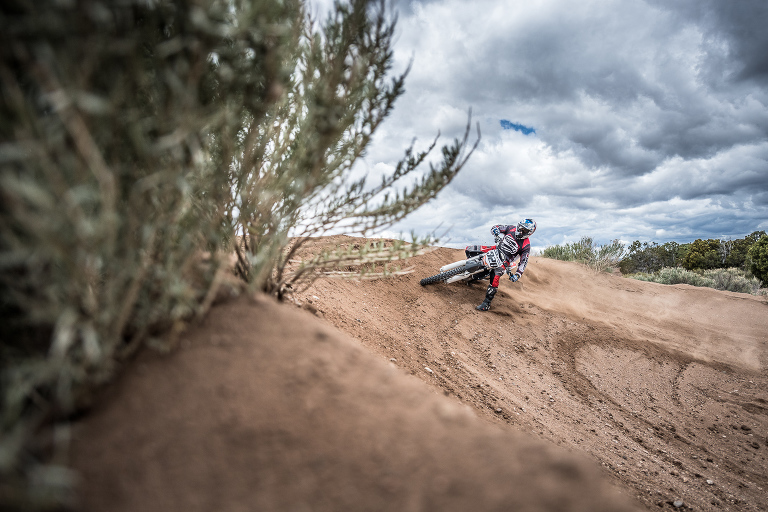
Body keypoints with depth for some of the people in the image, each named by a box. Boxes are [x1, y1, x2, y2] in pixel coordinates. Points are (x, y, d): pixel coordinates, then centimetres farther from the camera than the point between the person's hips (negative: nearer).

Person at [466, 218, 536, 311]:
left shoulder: (526, 246, -12)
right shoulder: (511, 228, -3)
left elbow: (523, 262, -11)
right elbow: (495, 227, 5)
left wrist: (517, 275, -22)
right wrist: (498, 235, -17)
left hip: (503, 261, -5)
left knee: (495, 278, -30)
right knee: (469, 250, -5)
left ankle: (487, 303, -16)